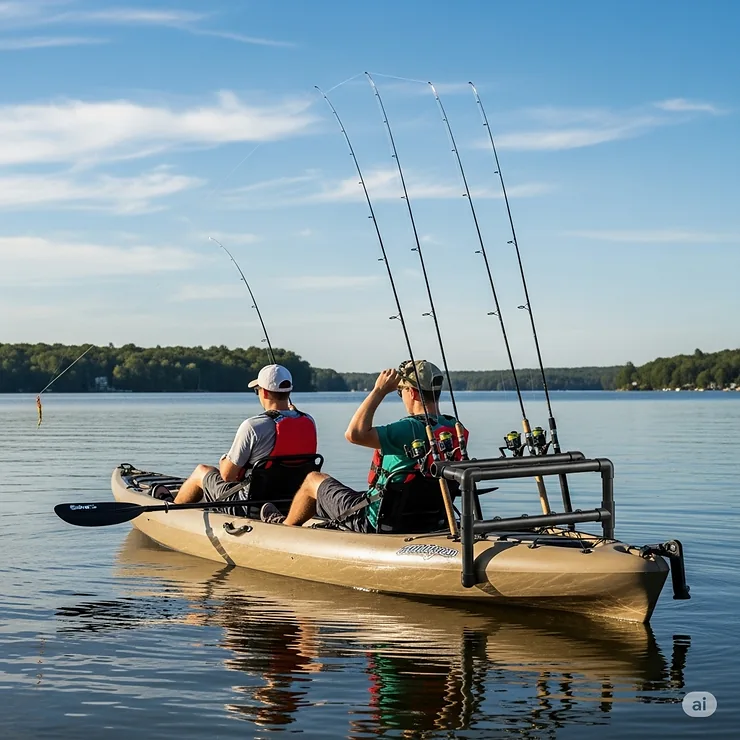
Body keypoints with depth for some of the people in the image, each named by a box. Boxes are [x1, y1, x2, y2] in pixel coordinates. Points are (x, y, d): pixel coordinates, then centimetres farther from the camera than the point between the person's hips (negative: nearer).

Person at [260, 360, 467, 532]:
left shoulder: (413, 428, -28)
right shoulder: (454, 429, -3)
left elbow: (354, 433, -34)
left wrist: (379, 390, -25)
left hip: (376, 522, -7)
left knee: (313, 480, 14)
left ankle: (284, 526, 42)